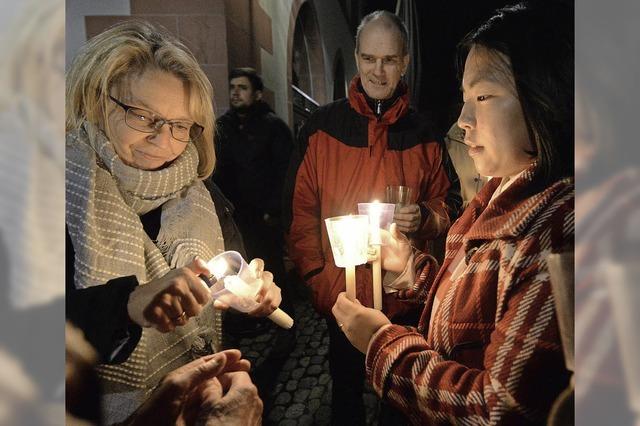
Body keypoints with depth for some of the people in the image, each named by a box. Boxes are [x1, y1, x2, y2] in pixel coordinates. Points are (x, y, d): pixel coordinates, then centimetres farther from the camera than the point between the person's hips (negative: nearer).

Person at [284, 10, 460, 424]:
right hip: (340, 294, -1)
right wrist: (318, 280, -9)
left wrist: (424, 217, -16)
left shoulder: (423, 135, 0)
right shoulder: (322, 126, -5)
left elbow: (445, 207, 7)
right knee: (346, 387, 21)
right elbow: (300, 208, -4)